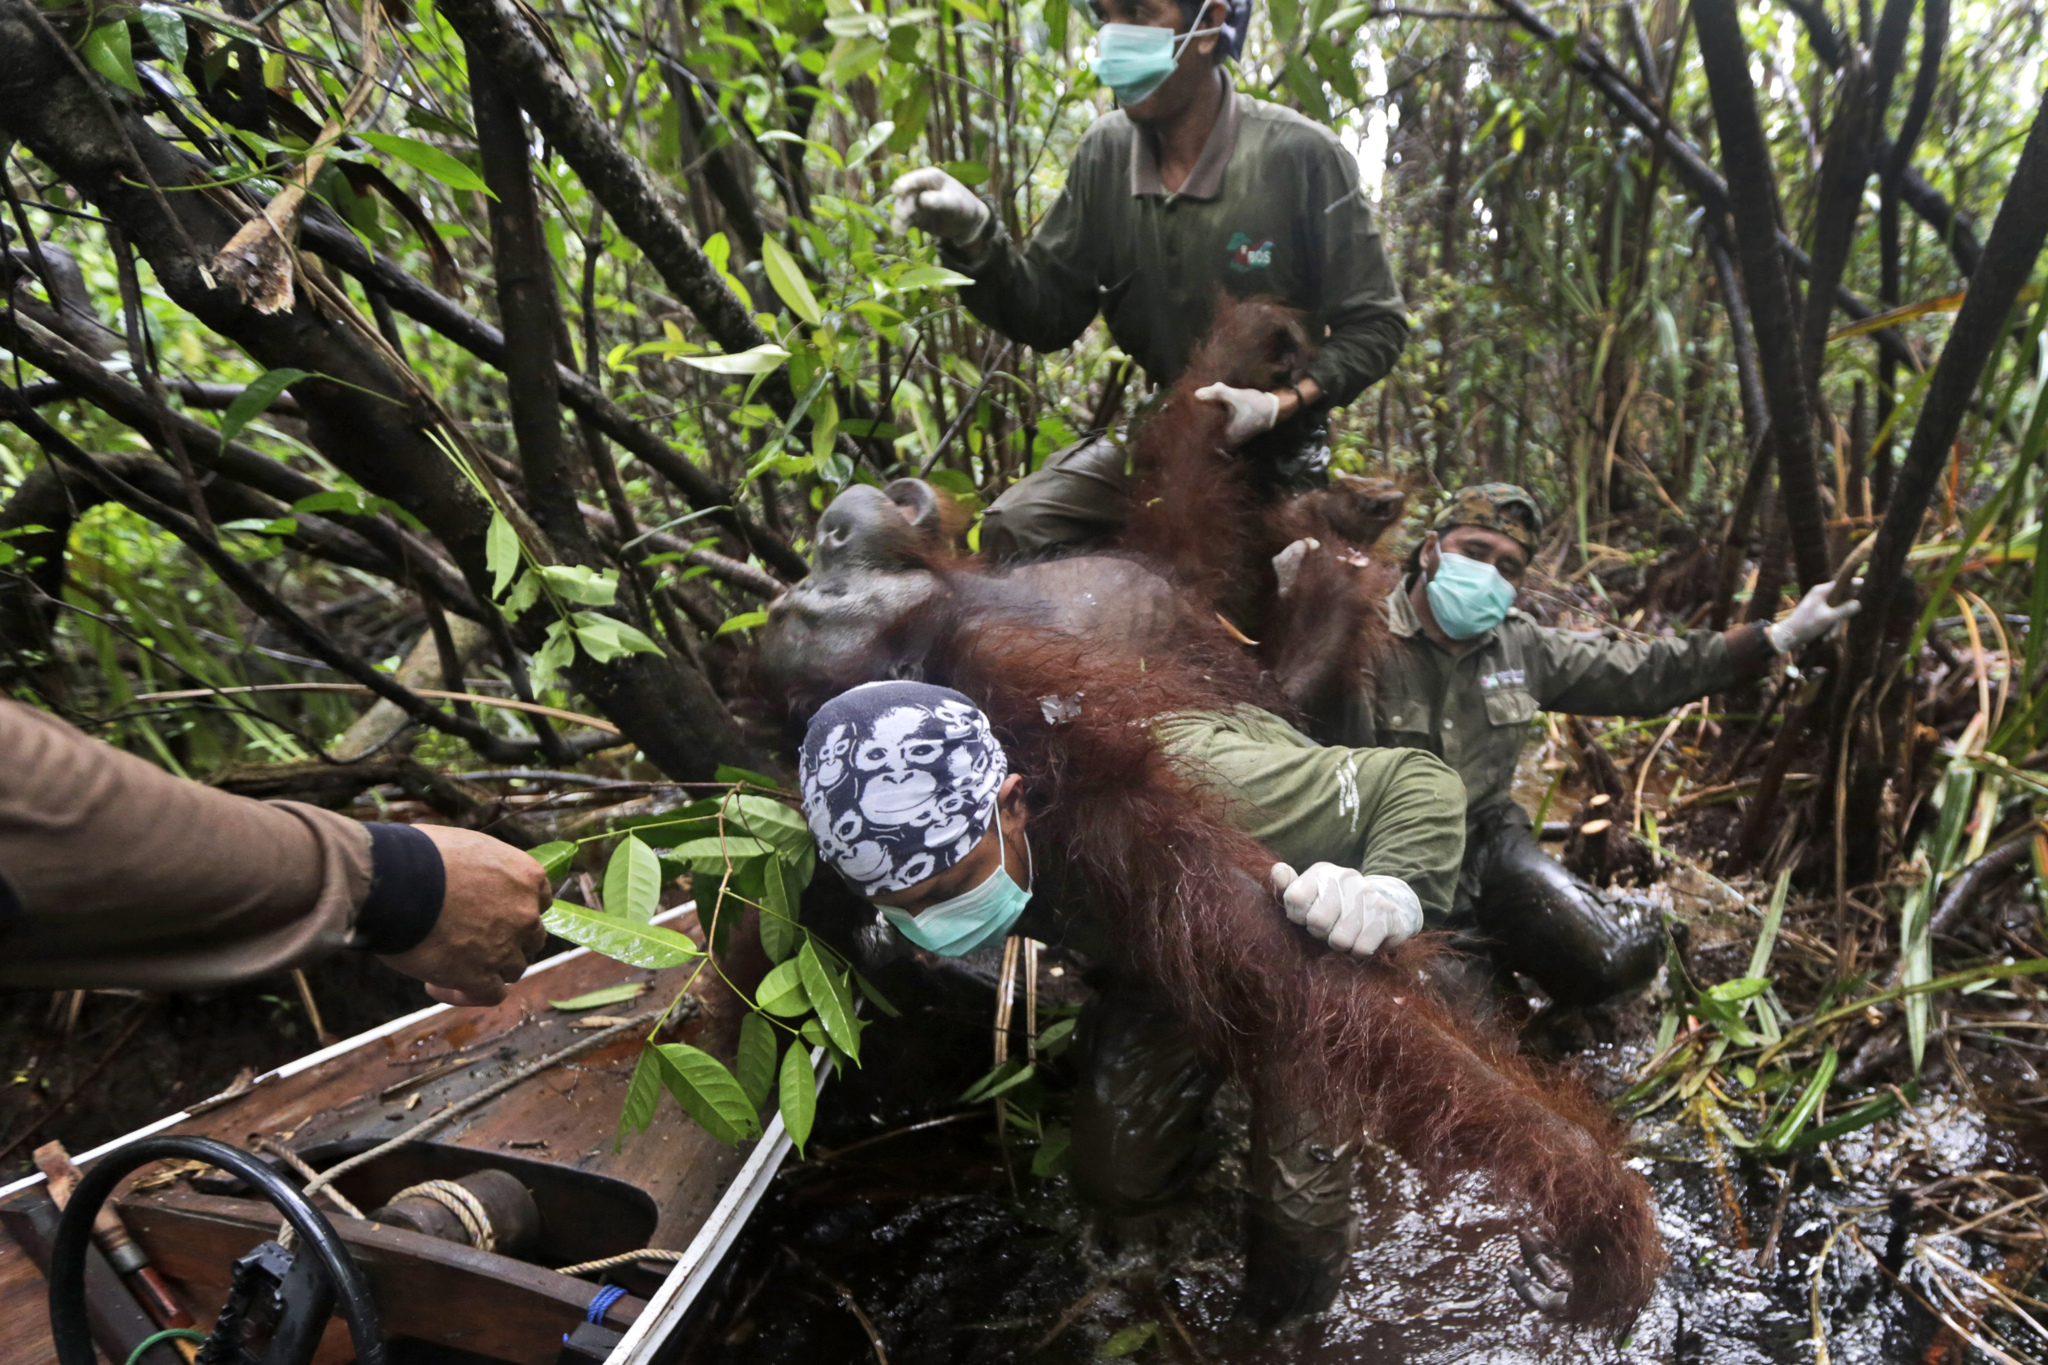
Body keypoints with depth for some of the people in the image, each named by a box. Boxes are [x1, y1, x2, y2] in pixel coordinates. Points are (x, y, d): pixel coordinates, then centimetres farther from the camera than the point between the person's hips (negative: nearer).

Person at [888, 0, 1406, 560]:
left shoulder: (1301, 156, -16)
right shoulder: (1106, 151, -4)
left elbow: (1375, 325, -11)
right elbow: (1049, 316, -2)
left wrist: (1280, 405, -26)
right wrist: (973, 237, -19)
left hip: (1275, 450, -2)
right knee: (1014, 525, -16)